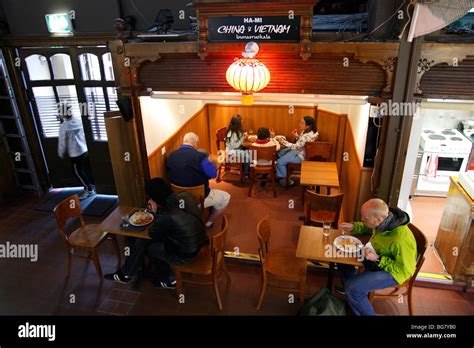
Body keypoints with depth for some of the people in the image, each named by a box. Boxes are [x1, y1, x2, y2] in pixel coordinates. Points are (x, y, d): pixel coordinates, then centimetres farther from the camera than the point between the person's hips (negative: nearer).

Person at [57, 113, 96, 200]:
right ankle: (92, 186, 27)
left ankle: (89, 190, 9)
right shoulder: (79, 119, -3)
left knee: (78, 172, 6)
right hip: (84, 150, 6)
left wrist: (61, 153, 5)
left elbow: (62, 141, -8)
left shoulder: (63, 126, -16)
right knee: (87, 170, 17)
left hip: (75, 153, -6)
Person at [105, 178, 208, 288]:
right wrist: (157, 210, 3)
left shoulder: (166, 217, -30)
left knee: (145, 243, 10)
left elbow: (153, 234, -9)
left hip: (187, 254, -7)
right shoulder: (185, 195, -11)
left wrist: (157, 213, -1)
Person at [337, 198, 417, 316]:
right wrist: (353, 227, -8)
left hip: (393, 271, -8)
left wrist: (378, 259, -31)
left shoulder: (401, 240, -38)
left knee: (352, 287, -22)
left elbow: (405, 270, -26)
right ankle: (349, 288, 33)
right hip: (378, 255, 8)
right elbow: (368, 227, 10)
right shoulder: (383, 220, -15)